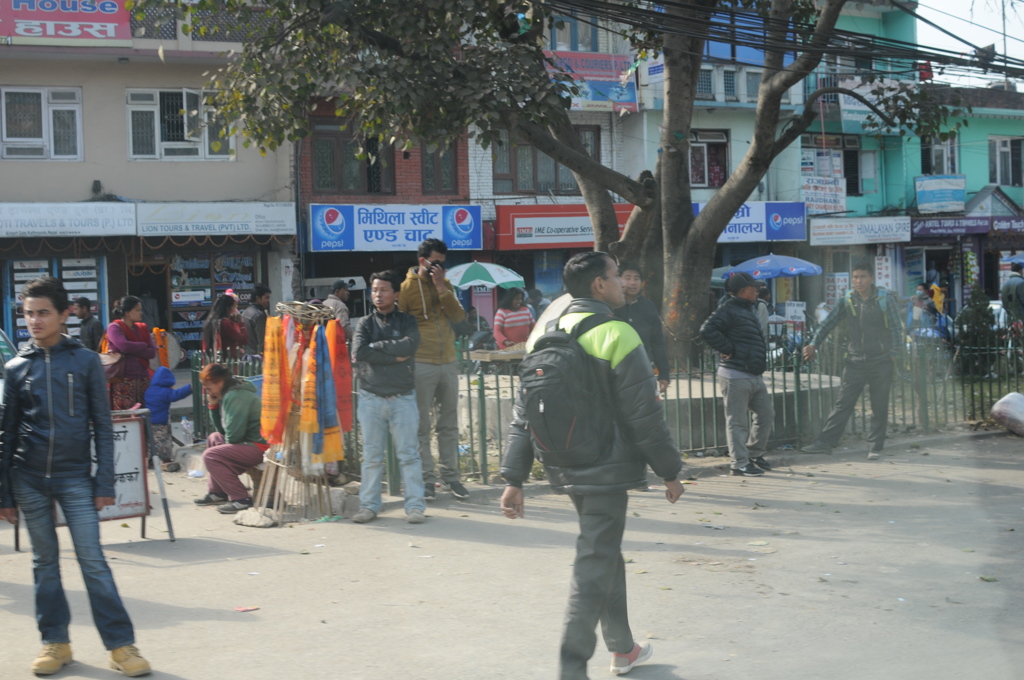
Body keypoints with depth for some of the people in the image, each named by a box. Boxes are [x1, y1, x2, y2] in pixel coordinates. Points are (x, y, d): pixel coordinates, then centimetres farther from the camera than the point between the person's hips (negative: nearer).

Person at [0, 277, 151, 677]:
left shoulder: (86, 361, 0)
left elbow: (102, 425, 1)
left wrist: (105, 482, -5)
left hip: (75, 477, -2)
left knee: (93, 560, -5)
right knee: (44, 562, 9)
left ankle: (121, 644, -2)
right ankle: (55, 642, 18)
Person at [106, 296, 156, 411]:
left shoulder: (142, 328, 14)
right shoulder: (114, 327, -2)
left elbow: (152, 352, 3)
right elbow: (124, 345, -21)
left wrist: (132, 351, -10)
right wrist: (143, 346, -3)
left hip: (143, 379, 6)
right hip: (123, 381, -6)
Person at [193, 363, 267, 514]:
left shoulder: (235, 398, -18)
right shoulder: (228, 394, 15)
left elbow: (233, 436, -22)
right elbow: (223, 430, 18)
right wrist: (213, 406, 7)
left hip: (259, 447, -11)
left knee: (210, 456, -13)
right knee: (214, 438, 26)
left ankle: (241, 499, -13)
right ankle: (217, 493, 25)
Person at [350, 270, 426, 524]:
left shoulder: (407, 321, 7)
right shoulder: (365, 323, 8)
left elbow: (410, 345, -14)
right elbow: (358, 352, -10)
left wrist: (375, 346, -9)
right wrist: (394, 355, -12)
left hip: (403, 396, -1)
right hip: (371, 397, 1)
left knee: (408, 453, -1)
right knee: (372, 455, 5)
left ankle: (415, 505, 2)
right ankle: (369, 505, 12)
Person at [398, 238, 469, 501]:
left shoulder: (445, 285, 12)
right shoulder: (406, 287, -3)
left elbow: (459, 317, -1)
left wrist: (442, 288, -8)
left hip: (448, 363, 5)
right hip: (421, 365, -5)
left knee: (449, 424, 9)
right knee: (422, 425, -1)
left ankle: (451, 475, 16)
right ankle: (427, 477, 5)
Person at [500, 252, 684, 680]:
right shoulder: (616, 336, -14)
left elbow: (523, 414, 6)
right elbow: (645, 416, -13)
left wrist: (514, 478, 7)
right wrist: (670, 470, -3)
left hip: (565, 468, 7)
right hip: (606, 468, -7)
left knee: (605, 553, 22)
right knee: (594, 567, -2)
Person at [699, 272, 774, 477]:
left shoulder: (749, 309, 18)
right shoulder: (728, 310, -12)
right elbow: (707, 330, -26)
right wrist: (728, 349, -18)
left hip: (754, 375, 10)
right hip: (736, 375, -10)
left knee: (766, 413, 14)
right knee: (737, 421, -4)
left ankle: (755, 454, 27)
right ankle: (740, 463, 0)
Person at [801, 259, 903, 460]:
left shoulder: (886, 299, -3)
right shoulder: (847, 300, 5)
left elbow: (896, 329, -1)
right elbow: (829, 323, 7)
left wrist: (892, 355, -8)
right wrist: (814, 344, -3)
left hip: (881, 362, -2)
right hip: (855, 361, 2)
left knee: (879, 407, 5)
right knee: (843, 404, -1)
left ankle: (875, 446, 14)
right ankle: (825, 442, -3)